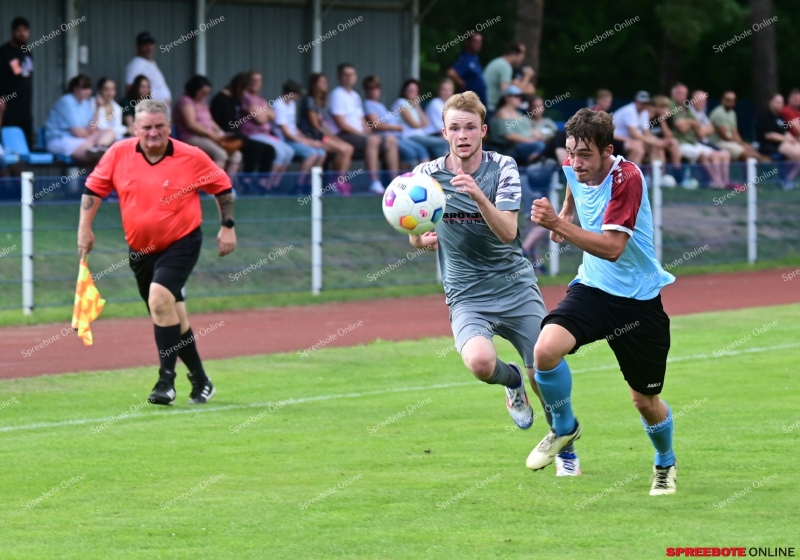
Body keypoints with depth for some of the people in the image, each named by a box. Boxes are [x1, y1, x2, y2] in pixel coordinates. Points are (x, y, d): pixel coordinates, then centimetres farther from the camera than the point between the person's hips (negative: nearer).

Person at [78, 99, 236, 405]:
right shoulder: (119, 153, -5)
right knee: (172, 317, 12)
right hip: (141, 249, 4)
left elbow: (223, 186, 3)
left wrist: (227, 227, 0)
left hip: (181, 243, -4)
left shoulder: (191, 157, -10)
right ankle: (200, 381, 28)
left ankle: (166, 380, -21)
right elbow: (94, 187, 5)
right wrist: (85, 227, -2)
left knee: (159, 298, -26)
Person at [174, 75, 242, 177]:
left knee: (236, 155, -8)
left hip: (208, 137, 9)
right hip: (192, 138, -9)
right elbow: (191, 124, -15)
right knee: (220, 154, -32)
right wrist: (211, 134, -18)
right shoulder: (185, 101, -5)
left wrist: (221, 134, 1)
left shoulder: (202, 103, 23)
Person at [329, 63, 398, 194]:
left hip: (359, 134, 9)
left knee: (391, 141, 0)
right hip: (342, 135, -9)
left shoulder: (355, 96, 21)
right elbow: (341, 124, -14)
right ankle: (374, 183, -41)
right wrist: (362, 134, -15)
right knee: (372, 140, -34)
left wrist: (370, 132, 1)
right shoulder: (338, 95, -6)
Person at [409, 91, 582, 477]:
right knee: (480, 362, -30)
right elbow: (416, 236, 11)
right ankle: (512, 381, 8)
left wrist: (478, 194, -35)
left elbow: (508, 232, -20)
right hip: (467, 295, 0)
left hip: (515, 286, 0)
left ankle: (565, 449, 29)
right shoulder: (427, 175, -3)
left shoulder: (502, 168, -7)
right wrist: (421, 239, -13)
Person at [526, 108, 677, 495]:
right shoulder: (574, 168, -4)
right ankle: (564, 427, 3)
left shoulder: (627, 177, -24)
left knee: (645, 400, 7)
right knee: (545, 349, -25)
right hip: (592, 288, 4)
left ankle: (665, 464, 40)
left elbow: (612, 247, -32)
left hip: (639, 299, -4)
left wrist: (559, 224, -40)